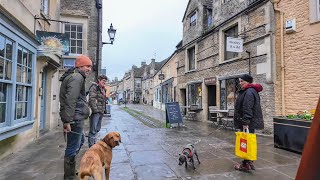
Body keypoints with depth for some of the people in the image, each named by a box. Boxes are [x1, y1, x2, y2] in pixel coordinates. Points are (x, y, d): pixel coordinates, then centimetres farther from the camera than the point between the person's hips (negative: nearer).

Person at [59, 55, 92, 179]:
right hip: (74, 118, -12)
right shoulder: (77, 77, -14)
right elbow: (70, 101, -25)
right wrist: (68, 121, -27)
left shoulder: (75, 76, 21)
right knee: (73, 147, -2)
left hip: (76, 117, 12)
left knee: (80, 141, 25)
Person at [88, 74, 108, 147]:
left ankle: (93, 142, 30)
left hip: (101, 112, 9)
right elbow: (92, 99, -17)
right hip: (95, 112, -9)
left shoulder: (103, 89, 20)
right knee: (93, 130, -5)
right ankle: (91, 146, 1)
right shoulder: (94, 87, -7)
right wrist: (95, 110, -21)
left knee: (97, 129, 17)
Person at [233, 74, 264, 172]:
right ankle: (248, 162, 26)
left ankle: (246, 164, 6)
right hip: (249, 122, 10)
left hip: (248, 123, -10)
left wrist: (245, 122, -26)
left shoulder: (249, 92, -16)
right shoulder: (248, 91, 17)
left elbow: (248, 109, -24)